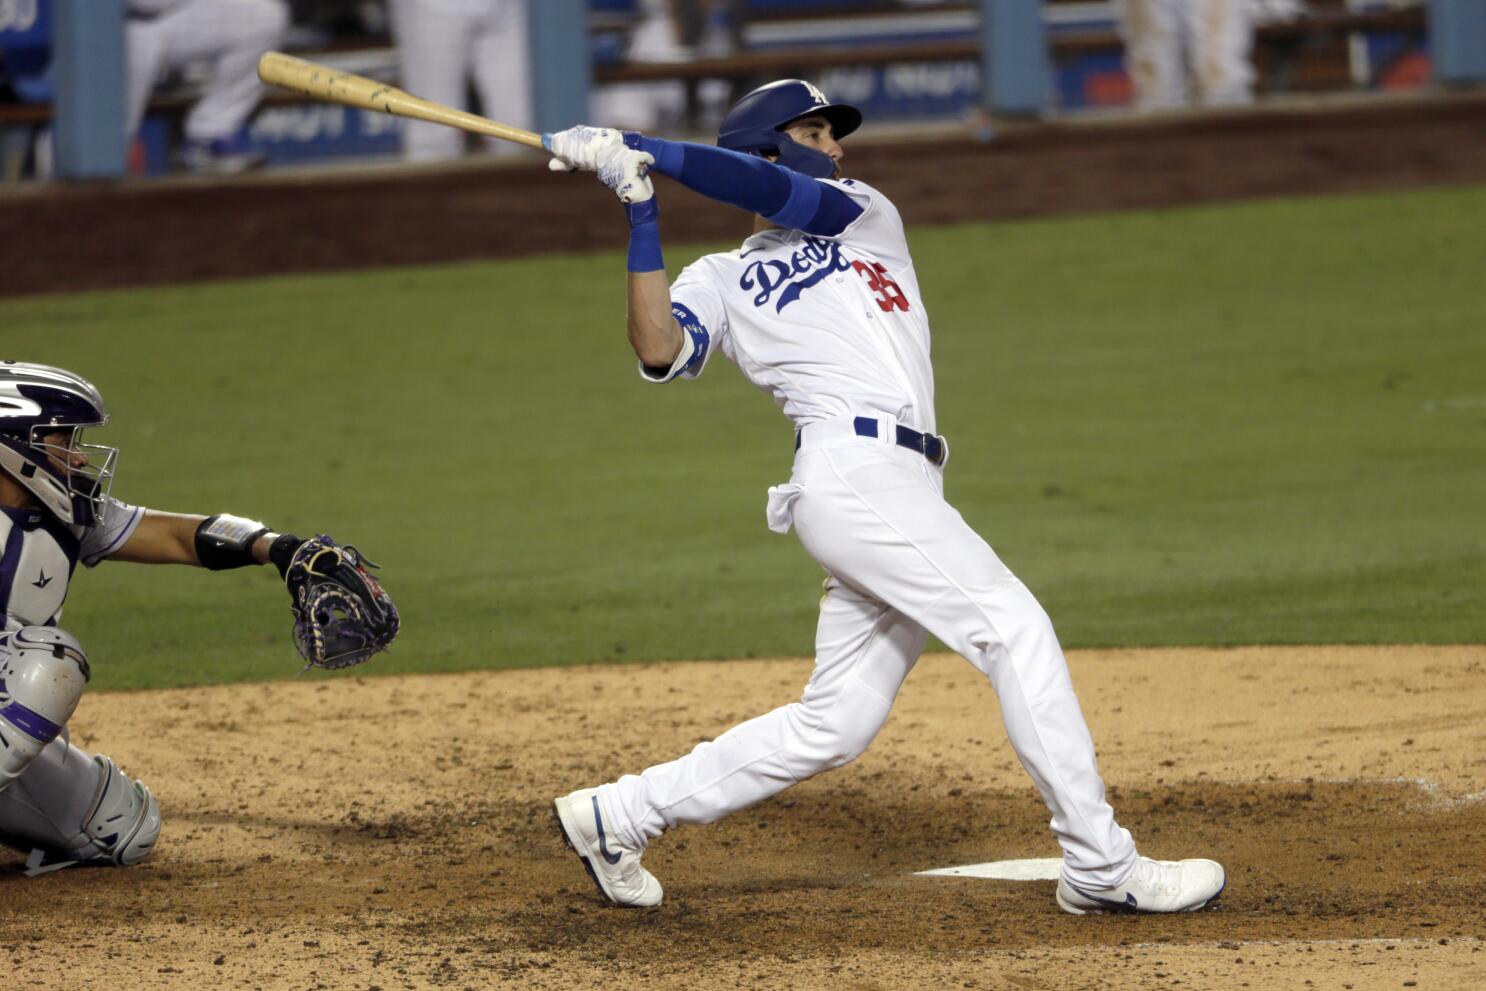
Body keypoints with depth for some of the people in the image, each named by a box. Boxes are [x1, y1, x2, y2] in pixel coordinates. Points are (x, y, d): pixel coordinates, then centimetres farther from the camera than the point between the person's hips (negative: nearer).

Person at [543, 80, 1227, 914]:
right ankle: (1102, 868, -16)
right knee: (1016, 631, -15)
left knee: (832, 726, 7)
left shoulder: (869, 218, 25)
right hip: (858, 471, -6)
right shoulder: (720, 280, 13)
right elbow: (660, 351, -7)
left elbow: (783, 194, 4)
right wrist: (642, 218, -8)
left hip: (898, 496, 6)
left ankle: (618, 816, 16)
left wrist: (647, 151, -2)